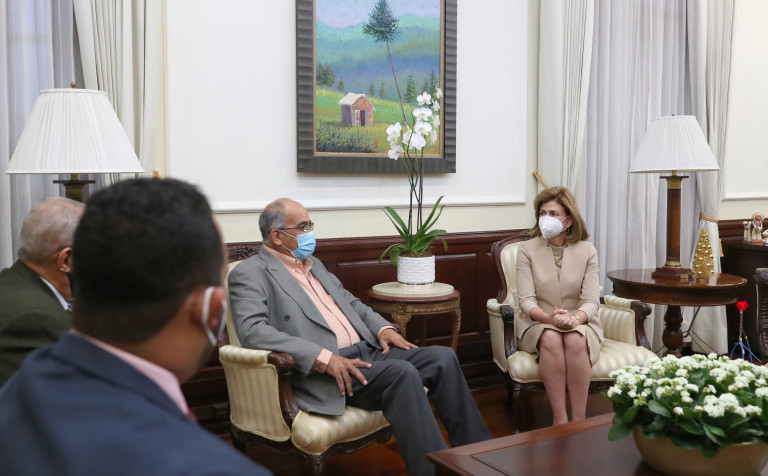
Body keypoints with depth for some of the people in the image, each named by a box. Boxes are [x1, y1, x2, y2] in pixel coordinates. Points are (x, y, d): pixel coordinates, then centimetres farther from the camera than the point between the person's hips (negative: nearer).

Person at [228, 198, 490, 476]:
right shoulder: (250, 274, -4)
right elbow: (253, 330, -20)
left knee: (442, 357, -9)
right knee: (403, 374, -31)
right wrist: (324, 357, -27)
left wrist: (383, 328, 6)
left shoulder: (314, 264, 22)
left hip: (367, 351, 8)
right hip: (321, 370, -8)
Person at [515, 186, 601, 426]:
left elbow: (591, 301, -6)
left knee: (575, 339, -34)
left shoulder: (587, 251, 1)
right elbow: (526, 300, -9)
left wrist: (575, 318, -29)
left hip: (579, 322, 1)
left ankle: (579, 421, -28)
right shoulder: (527, 249, -1)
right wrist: (550, 318, -29)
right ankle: (559, 420, -31)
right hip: (538, 322, 0)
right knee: (550, 338, -35)